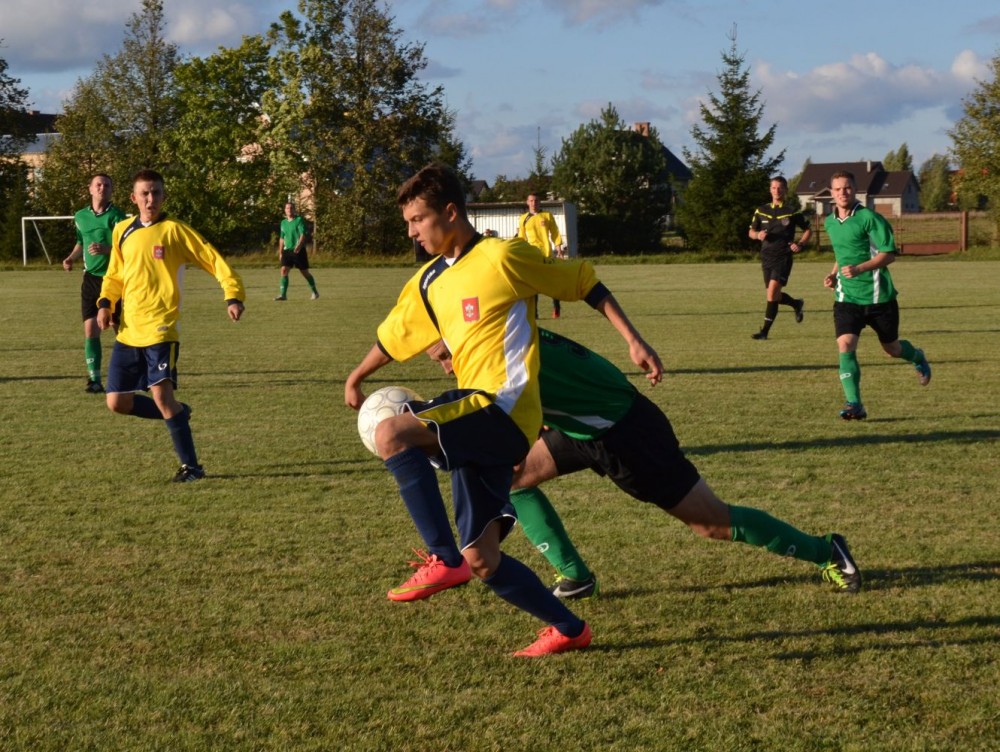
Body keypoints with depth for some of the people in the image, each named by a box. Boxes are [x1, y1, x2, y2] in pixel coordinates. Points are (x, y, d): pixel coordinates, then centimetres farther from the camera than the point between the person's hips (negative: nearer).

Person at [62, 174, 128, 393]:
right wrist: (71, 258, 7)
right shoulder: (81, 216, 8)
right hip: (91, 278, 4)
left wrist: (106, 249, -32)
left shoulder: (116, 215, -7)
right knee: (90, 329, -4)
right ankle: (95, 379, -2)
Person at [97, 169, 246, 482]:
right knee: (117, 402, 4)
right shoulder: (122, 232, 11)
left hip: (159, 329, -6)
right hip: (128, 331, 6)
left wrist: (232, 295, -20)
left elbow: (215, 261, -6)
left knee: (161, 394, -18)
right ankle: (178, 413, 28)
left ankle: (190, 466, -6)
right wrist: (105, 303, 5)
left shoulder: (174, 231, -5)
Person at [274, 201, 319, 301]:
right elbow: (282, 238, 19)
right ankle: (283, 294, -11)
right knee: (284, 270, -10)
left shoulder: (299, 220, -7)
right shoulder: (283, 222, 11)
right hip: (287, 250, 5)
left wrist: (298, 246, -30)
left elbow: (303, 235, -16)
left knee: (305, 272, 4)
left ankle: (315, 292, 23)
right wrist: (280, 252, 17)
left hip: (299, 251, -5)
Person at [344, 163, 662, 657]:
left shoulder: (502, 257, -7)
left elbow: (584, 282, -1)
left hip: (504, 407, -8)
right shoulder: (428, 282, 15)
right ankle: (568, 629, 21)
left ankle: (444, 560, -24)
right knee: (482, 561, 5)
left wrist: (633, 341, -3)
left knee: (391, 434, -28)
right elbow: (394, 336, 31)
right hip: (475, 415, 8)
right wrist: (356, 378, 41)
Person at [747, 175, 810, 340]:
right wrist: (758, 235, -8)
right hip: (766, 257, 5)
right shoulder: (761, 211, 7)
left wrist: (800, 244, -8)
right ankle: (796, 304, 42)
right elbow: (751, 232, 15)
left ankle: (765, 331, -15)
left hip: (783, 257, -5)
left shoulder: (792, 212, -1)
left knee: (772, 292, -18)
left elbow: (808, 230, 9)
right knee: (774, 296, 11)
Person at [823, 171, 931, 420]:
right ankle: (854, 404, -17)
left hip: (879, 296, -4)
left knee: (892, 349, 13)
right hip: (846, 297, 4)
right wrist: (834, 274, 8)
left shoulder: (869, 218, -12)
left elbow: (889, 253, -16)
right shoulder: (829, 223, 8)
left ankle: (918, 358, 49)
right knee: (845, 346, -17)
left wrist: (860, 268, -28)